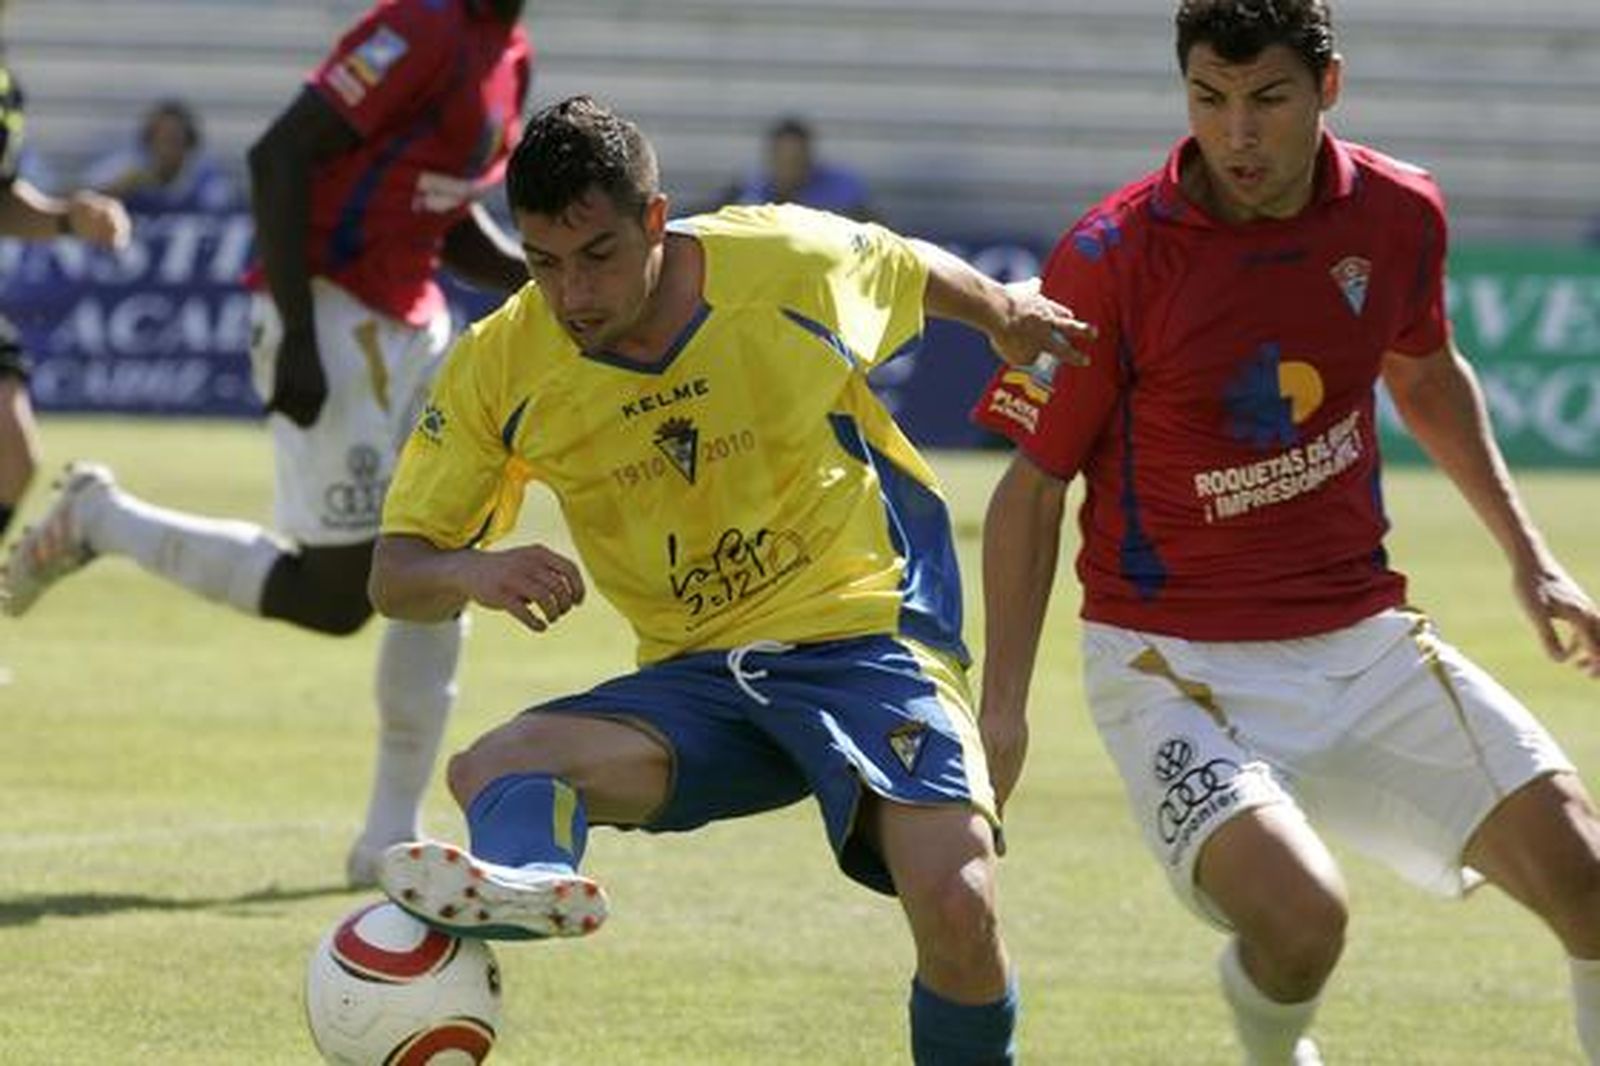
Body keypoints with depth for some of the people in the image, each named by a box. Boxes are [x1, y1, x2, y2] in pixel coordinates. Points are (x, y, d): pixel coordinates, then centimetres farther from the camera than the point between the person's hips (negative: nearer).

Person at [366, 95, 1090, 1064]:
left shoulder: (792, 262, -11)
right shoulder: (500, 369, -7)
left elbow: (920, 269, 13)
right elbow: (396, 575, -4)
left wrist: (1007, 314, 32)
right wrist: (475, 571, -27)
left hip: (869, 636, -2)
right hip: (696, 682, 2)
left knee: (957, 911, -26)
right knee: (494, 765, -26)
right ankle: (525, 877, -61)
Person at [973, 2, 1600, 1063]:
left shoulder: (1399, 214, -2)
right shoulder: (1111, 259, -14)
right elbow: (1033, 488, -5)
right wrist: (1002, 710, -8)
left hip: (1365, 640, 5)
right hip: (1176, 659, -5)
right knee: (1300, 915, -28)